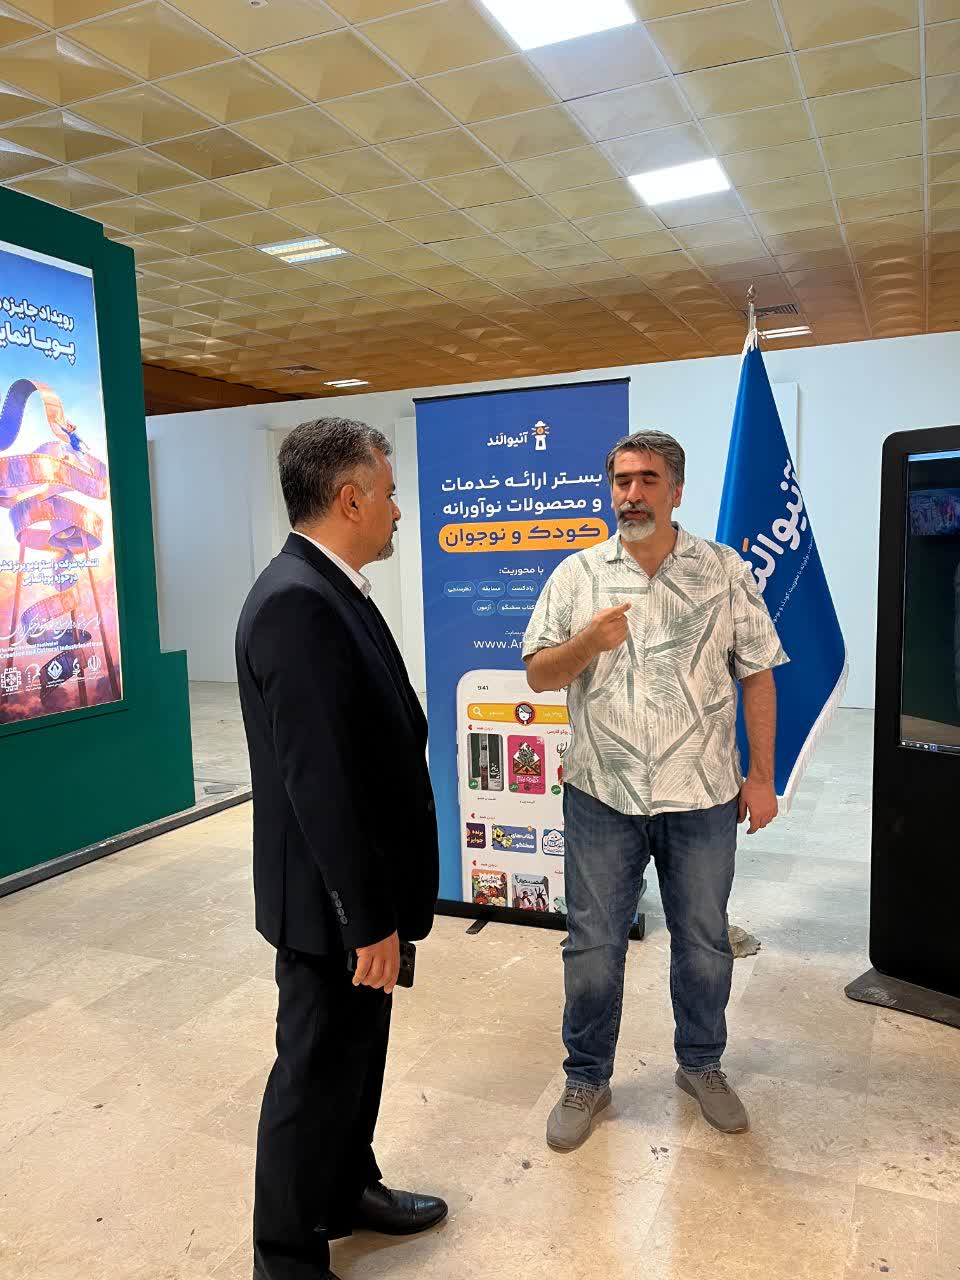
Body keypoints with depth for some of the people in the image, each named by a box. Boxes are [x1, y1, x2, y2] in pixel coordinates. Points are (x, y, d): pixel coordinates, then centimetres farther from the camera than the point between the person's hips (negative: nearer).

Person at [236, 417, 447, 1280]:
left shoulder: (330, 589, 7)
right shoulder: (296, 603, -26)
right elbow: (317, 781, -27)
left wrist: (381, 904, 17)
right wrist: (368, 918, -21)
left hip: (363, 885, 9)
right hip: (334, 899, -9)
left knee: (358, 1053, 25)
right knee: (318, 1071, 10)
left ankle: (347, 1191, 47)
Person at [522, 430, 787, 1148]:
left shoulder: (726, 572, 0)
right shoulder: (577, 575, 2)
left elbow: (757, 677, 2)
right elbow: (538, 675, 0)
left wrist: (762, 776, 0)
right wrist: (589, 642, -19)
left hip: (704, 798, 0)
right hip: (603, 796, 0)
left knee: (704, 944, 15)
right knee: (593, 947, 9)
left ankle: (702, 1065, 40)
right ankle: (587, 1079, 30)